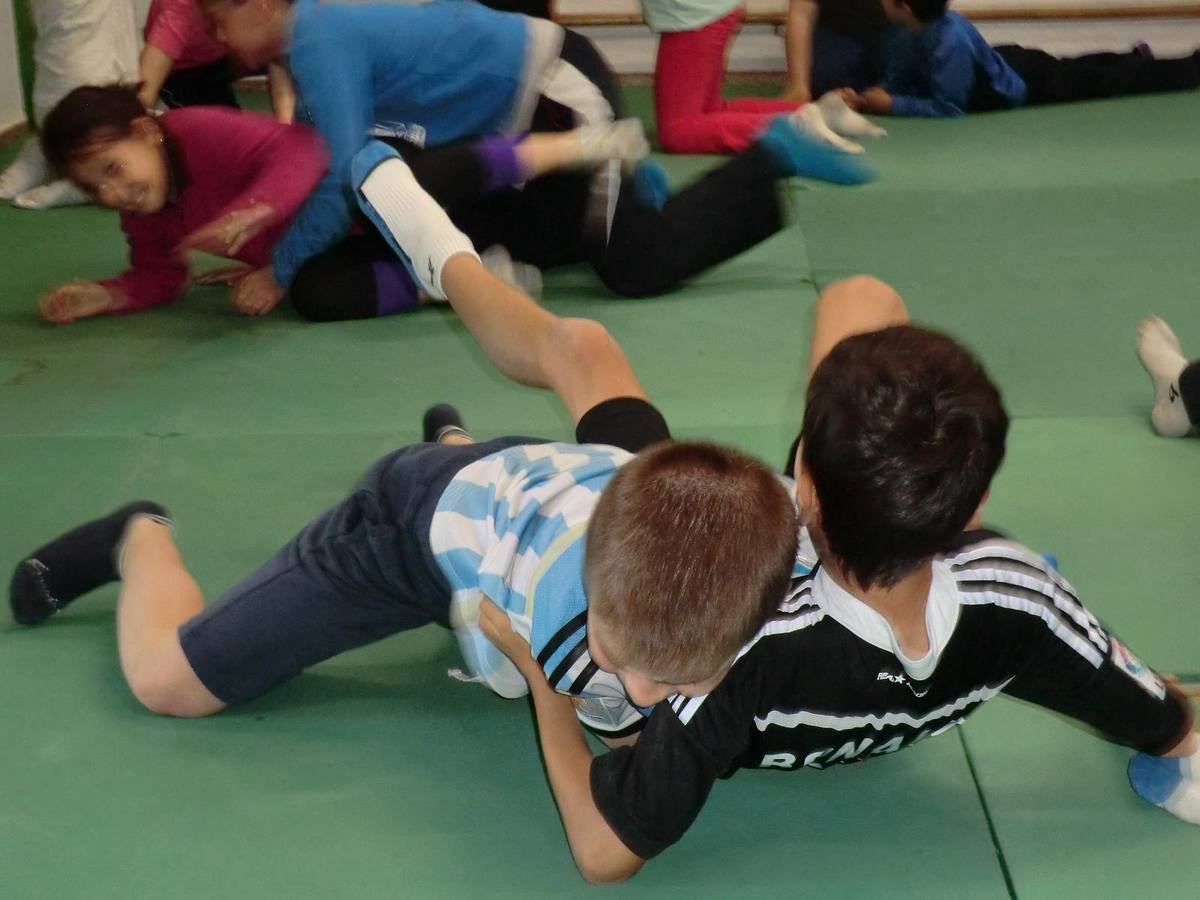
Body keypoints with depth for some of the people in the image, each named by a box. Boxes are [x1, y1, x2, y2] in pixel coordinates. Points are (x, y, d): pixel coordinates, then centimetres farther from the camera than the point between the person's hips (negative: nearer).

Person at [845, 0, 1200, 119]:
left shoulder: (950, 41, -44)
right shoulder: (908, 36, -19)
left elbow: (949, 108, -39)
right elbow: (898, 85, -8)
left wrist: (892, 105, -39)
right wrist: (865, 98, -27)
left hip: (1028, 83, -5)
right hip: (1003, 64, 6)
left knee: (1109, 82, 15)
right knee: (1079, 71, 33)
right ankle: (1135, 58, 58)